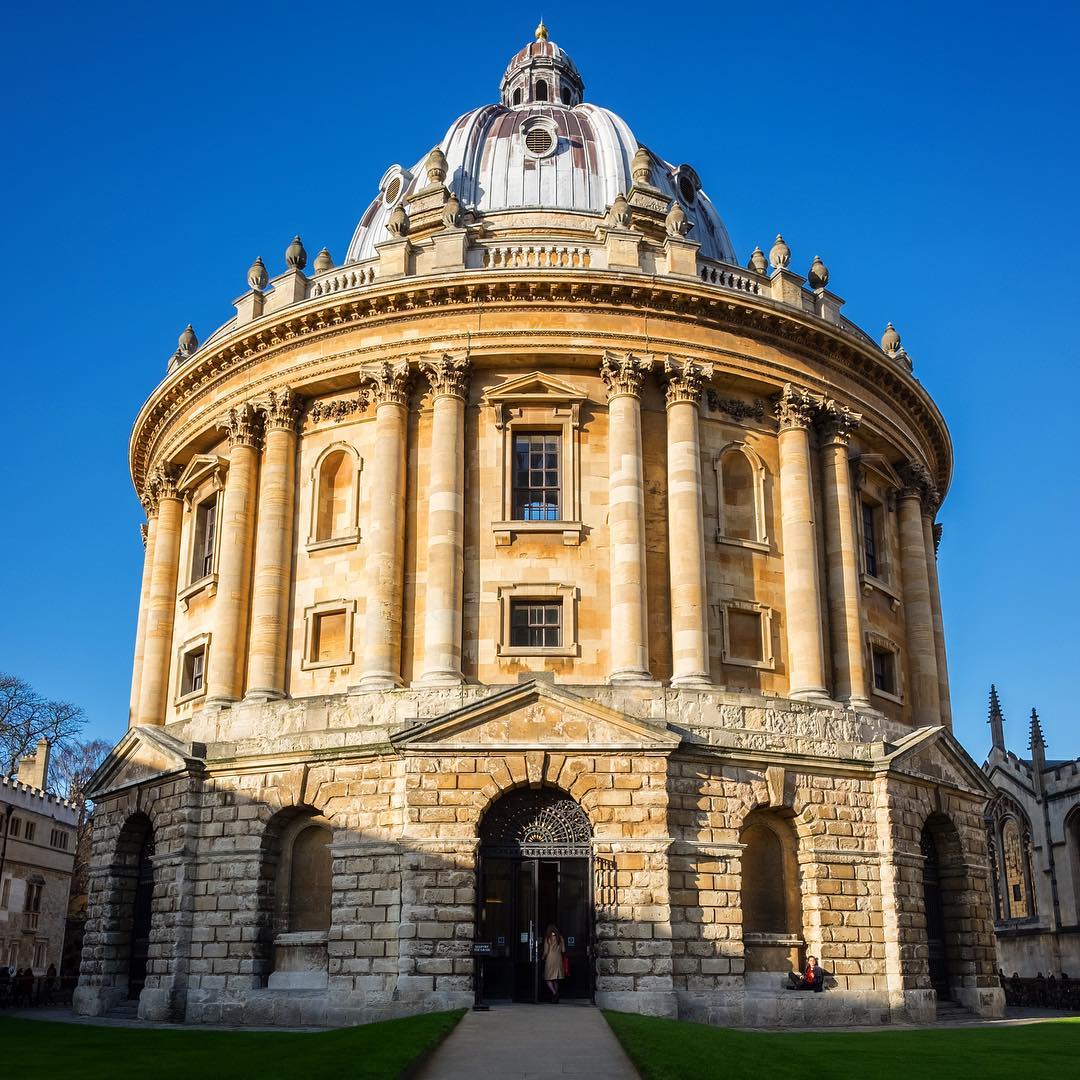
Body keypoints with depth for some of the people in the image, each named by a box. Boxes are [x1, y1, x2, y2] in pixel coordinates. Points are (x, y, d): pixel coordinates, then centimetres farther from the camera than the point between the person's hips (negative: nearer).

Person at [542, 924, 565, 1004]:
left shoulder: (548, 938, -8)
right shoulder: (560, 938, 3)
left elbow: (546, 952, -7)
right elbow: (563, 950, 5)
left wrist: (543, 958, 10)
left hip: (550, 959, -4)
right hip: (558, 960, 4)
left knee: (548, 979, 2)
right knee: (556, 980, 11)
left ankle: (554, 992, -20)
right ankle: (555, 999, 9)